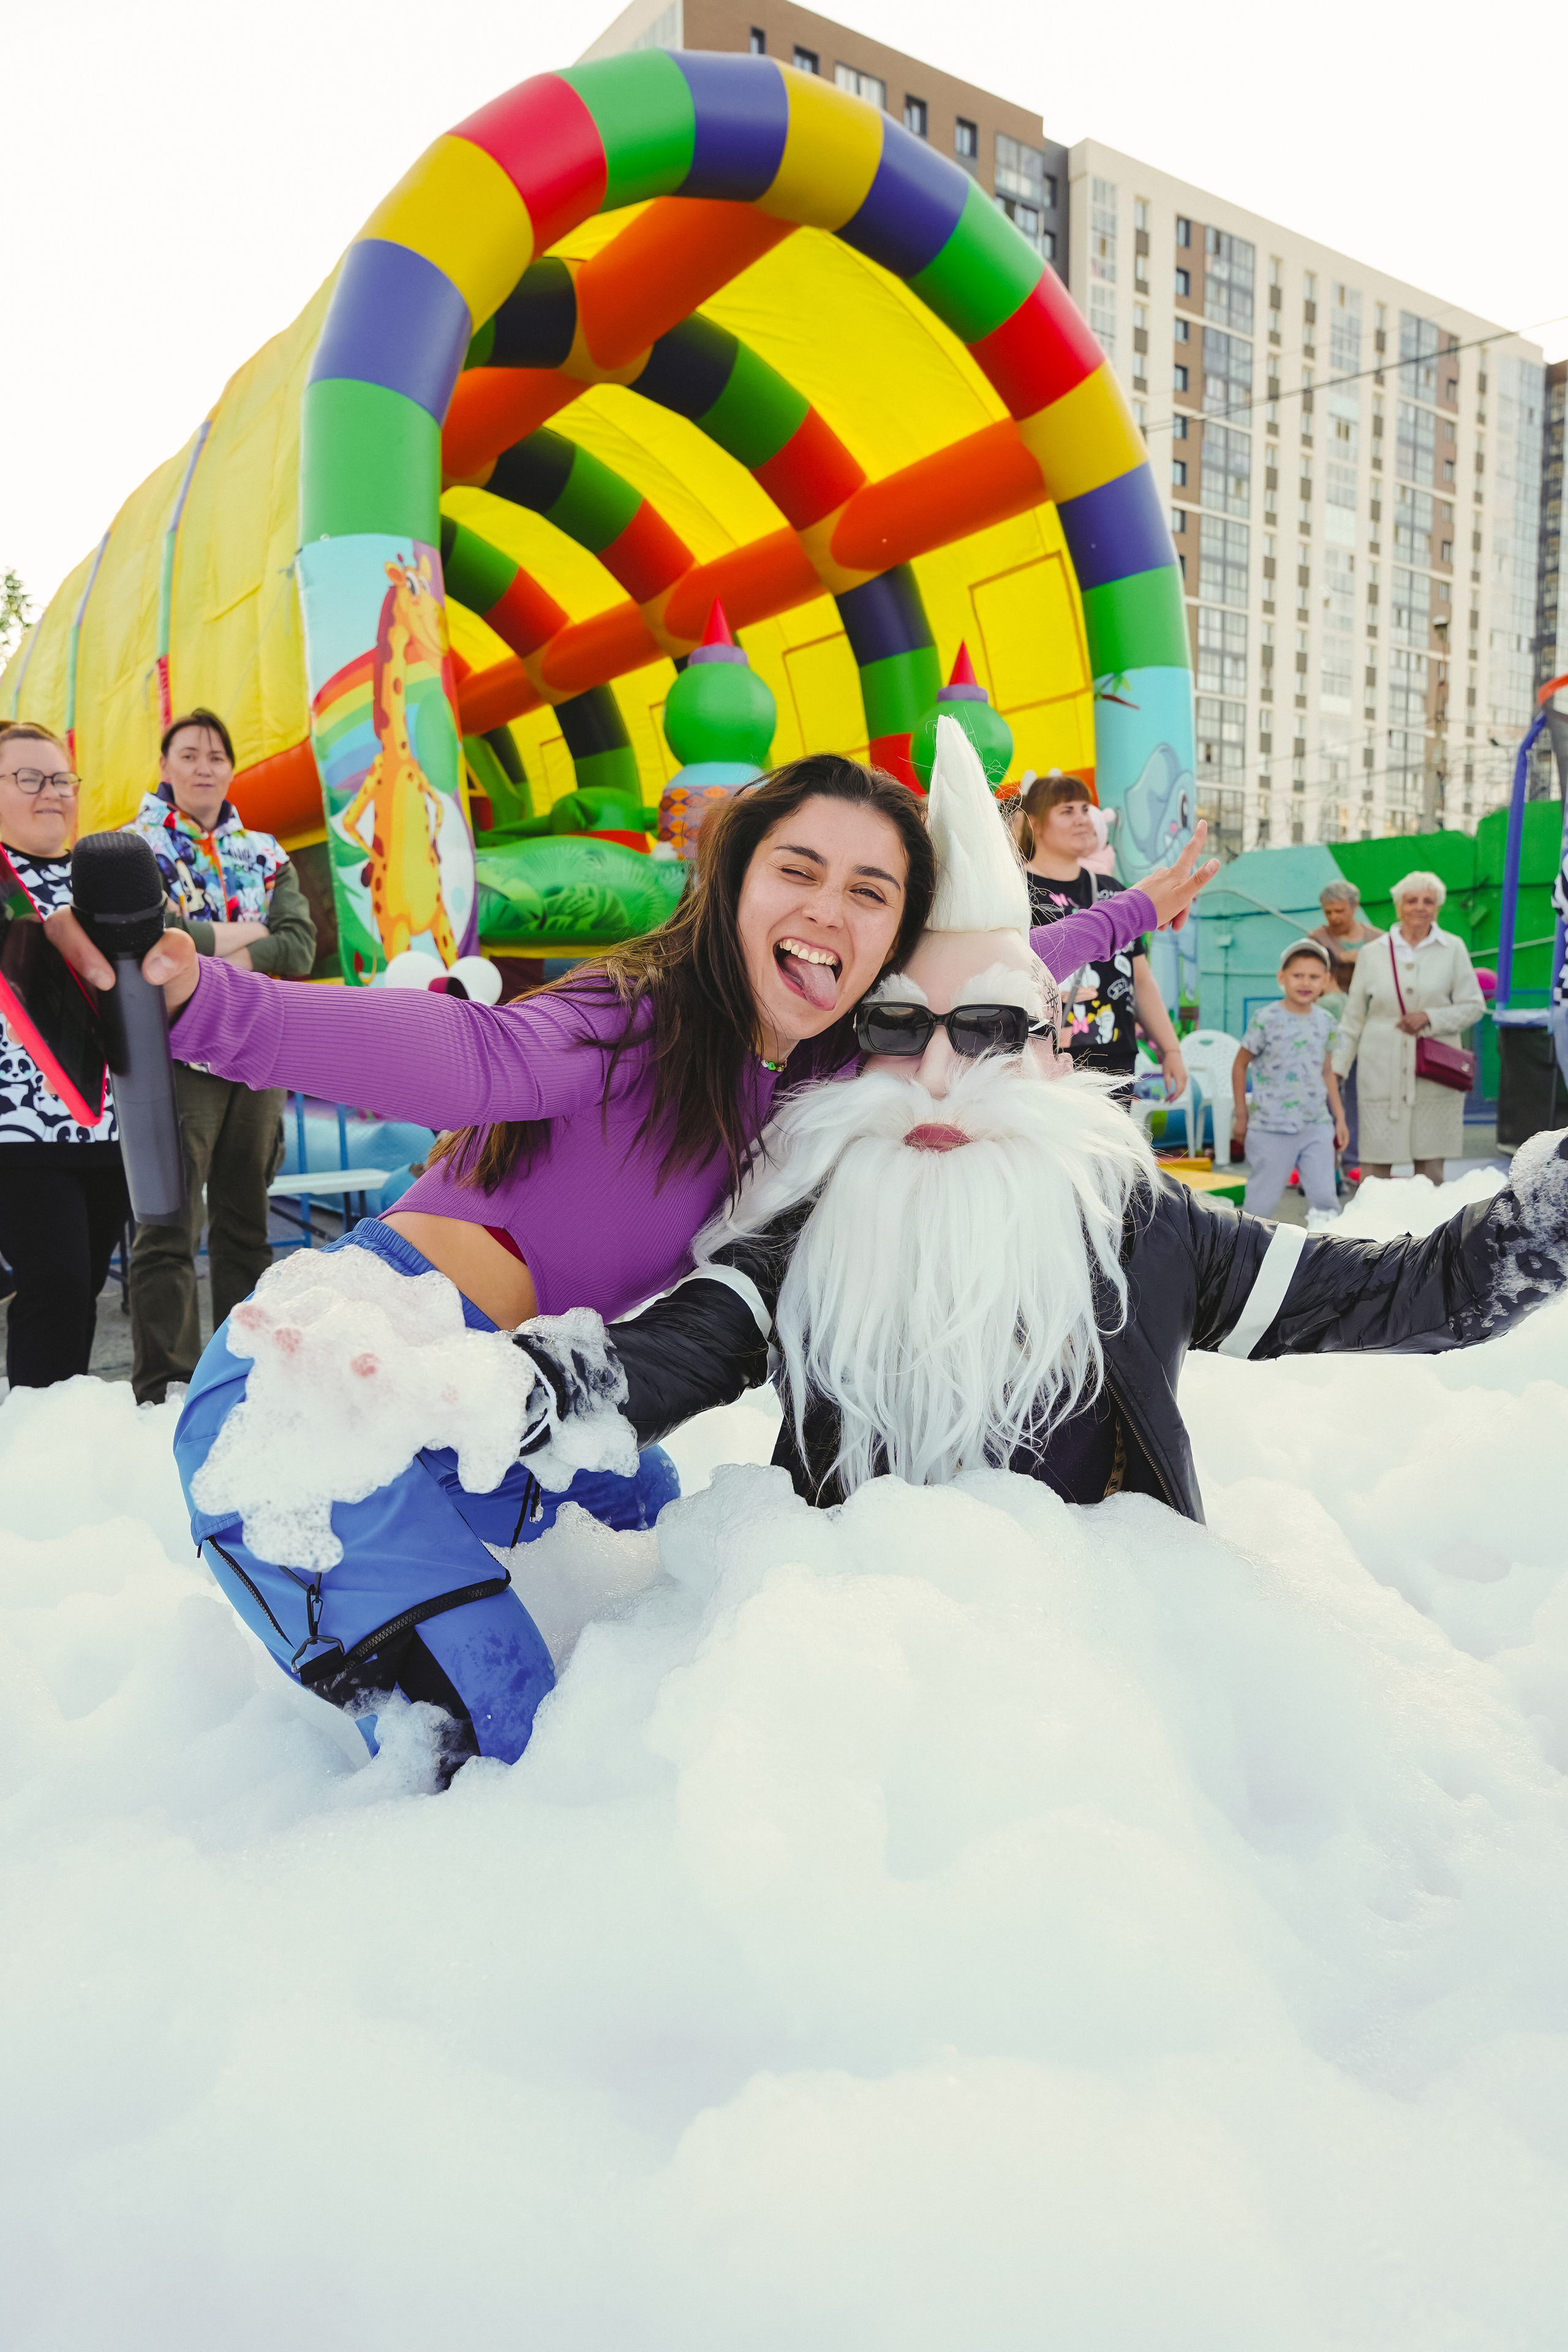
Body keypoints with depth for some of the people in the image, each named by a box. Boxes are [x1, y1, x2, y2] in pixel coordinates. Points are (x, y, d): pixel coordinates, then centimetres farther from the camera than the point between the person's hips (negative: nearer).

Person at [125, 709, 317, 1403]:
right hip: (175, 1052, -4)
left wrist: (232, 957, -12)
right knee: (169, 1226, -7)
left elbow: (301, 946, 2)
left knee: (245, 1221, 11)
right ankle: (165, 1389, -3)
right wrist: (237, 935, -8)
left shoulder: (265, 852, 16)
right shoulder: (134, 845, 4)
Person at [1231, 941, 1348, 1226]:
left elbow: (1327, 1074, 16)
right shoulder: (1265, 1019, -9)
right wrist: (1241, 1114, 2)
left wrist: (1339, 1117, 15)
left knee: (1324, 1197, -1)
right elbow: (1240, 1065, 0)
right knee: (1263, 1197, 2)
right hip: (1271, 1127, -4)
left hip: (1317, 1126, 4)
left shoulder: (1326, 1022, 6)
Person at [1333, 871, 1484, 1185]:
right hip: (1381, 1074, 0)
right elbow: (1352, 1018, 10)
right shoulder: (1372, 953, 6)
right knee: (1375, 1164, -4)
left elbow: (1474, 1006, 5)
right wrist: (1336, 1068, 5)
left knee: (1431, 1168, 3)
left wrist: (1430, 1017, -11)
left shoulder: (1453, 949, 5)